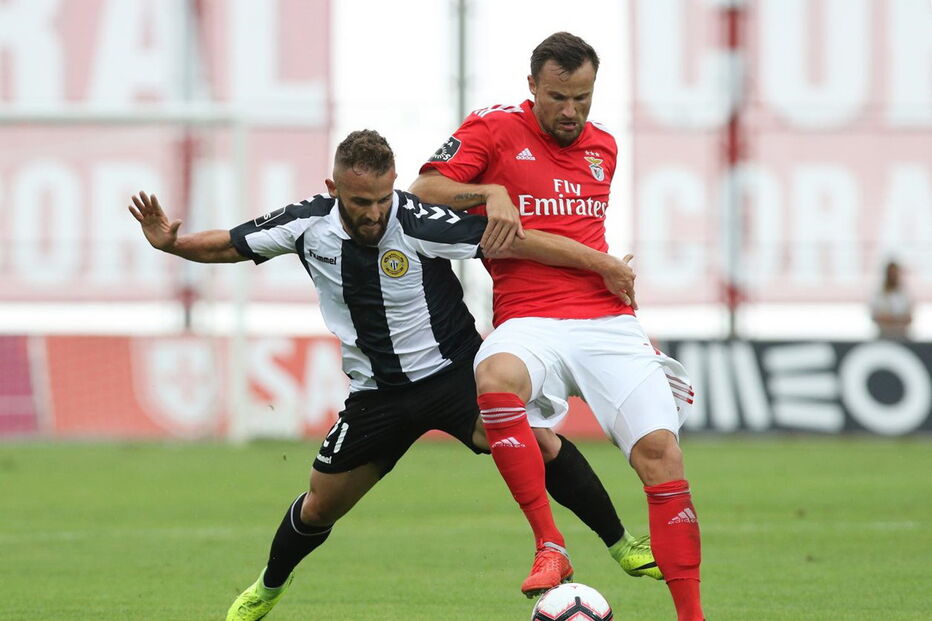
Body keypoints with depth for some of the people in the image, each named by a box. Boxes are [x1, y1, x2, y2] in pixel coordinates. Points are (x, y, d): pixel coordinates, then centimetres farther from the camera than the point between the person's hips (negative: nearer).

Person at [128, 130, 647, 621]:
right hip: (378, 392, 4)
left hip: (452, 372, -4)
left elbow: (515, 241, -24)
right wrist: (169, 242, -14)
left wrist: (603, 264, -25)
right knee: (320, 507, 12)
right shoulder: (308, 224, -10)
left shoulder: (418, 223, -23)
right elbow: (225, 246, 4)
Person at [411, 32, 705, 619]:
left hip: (608, 320, 4)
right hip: (530, 322, -4)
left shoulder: (603, 147, 18)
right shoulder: (494, 129, 4)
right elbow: (423, 192, -3)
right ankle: (550, 546, -33)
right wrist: (490, 192, -16)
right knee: (495, 378, -39)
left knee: (660, 447, -15)